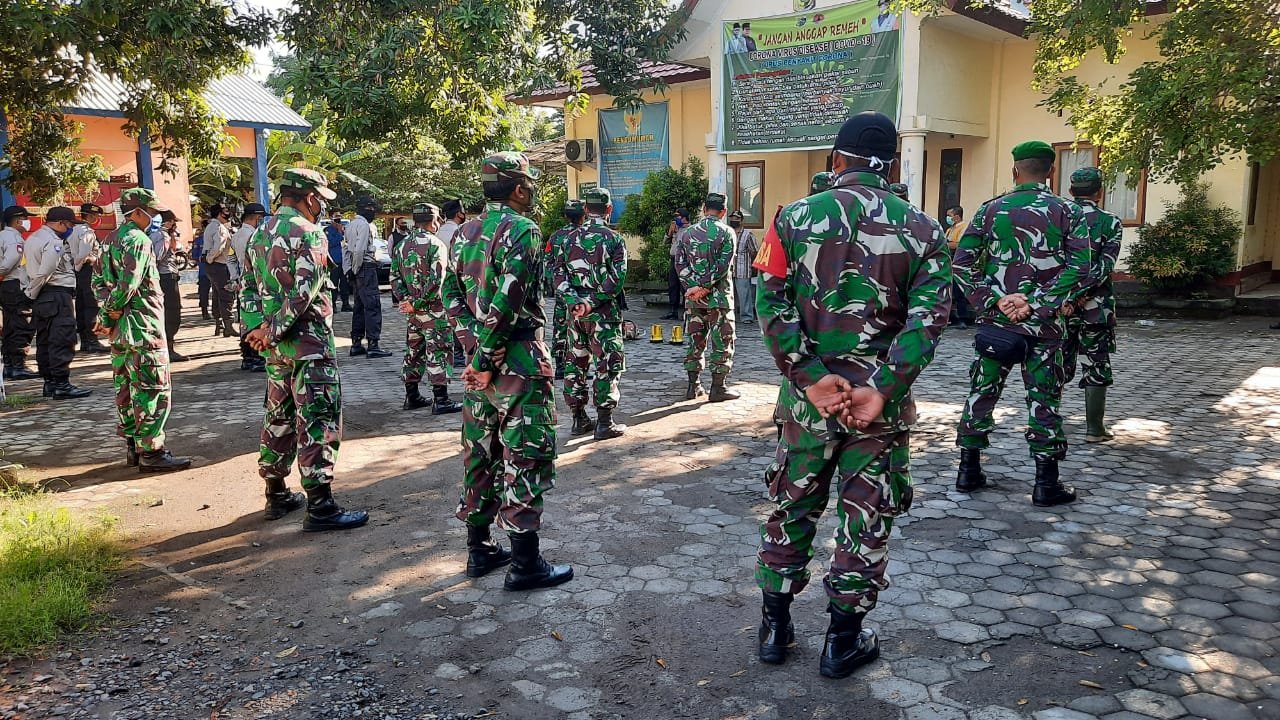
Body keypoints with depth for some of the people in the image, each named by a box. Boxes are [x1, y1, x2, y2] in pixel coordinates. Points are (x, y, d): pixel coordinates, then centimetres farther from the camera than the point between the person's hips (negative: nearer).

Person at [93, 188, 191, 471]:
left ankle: (133, 447, 23)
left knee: (127, 389, 15)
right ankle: (151, 452, -5)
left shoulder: (112, 241, 16)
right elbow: (128, 285, -22)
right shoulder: (139, 240, -14)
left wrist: (106, 312, 5)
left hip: (120, 331, 10)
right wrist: (110, 316, -9)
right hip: (143, 330, -10)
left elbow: (98, 280, 16)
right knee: (153, 391, -6)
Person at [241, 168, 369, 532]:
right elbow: (304, 290, -22)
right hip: (309, 342, -9)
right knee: (318, 422, -5)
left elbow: (247, 287, 12)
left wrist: (258, 327, 0)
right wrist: (273, 332, -15)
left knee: (278, 418, 17)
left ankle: (277, 495, 27)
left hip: (276, 346, 9)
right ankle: (320, 507, -4)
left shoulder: (260, 234, 15)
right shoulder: (308, 234, -12)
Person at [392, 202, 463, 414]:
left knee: (413, 351, 14)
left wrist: (405, 300, 0)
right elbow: (436, 280, -19)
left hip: (412, 309, 7)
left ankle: (412, 396, 21)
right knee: (437, 353, -4)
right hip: (433, 309, -7)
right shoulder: (435, 244, -11)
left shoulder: (402, 245, 11)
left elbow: (395, 277, 8)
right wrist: (420, 303, -13)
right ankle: (440, 400, -4)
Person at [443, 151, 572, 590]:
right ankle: (525, 564, 4)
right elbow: (507, 302, -22)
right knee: (525, 460, -2)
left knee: (480, 455, 15)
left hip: (480, 362, 8)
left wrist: (475, 351, -1)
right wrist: (486, 360, -14)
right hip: (518, 364, -8)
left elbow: (452, 297, 7)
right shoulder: (523, 231, -13)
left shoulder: (465, 233, 12)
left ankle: (479, 550, 25)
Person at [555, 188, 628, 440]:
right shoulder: (614, 239, -7)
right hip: (603, 312, -5)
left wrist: (575, 302, -10)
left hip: (575, 309, 5)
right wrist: (591, 302, -17)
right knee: (607, 365, 1)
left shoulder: (569, 238, 7)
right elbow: (615, 280, -16)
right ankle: (604, 423, 2)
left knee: (576, 362, 12)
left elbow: (559, 276, -1)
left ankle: (579, 419, 19)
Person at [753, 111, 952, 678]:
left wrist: (812, 377, -12)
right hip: (880, 397, -1)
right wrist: (882, 390, -15)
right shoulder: (921, 230, -1)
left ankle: (774, 628, 27)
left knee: (792, 507, 16)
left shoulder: (795, 217, -1)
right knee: (866, 518, 12)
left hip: (808, 392, 1)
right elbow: (928, 320, -11)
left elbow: (772, 305, -10)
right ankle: (843, 642, 22)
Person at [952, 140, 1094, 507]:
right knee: (1044, 399, 6)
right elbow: (1080, 269, -10)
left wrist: (994, 301, -7)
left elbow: (962, 264, -4)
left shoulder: (990, 210, 3)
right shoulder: (1068, 212, 0)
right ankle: (1046, 483, 10)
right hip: (1043, 325, -1)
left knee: (982, 392, 11)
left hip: (994, 320, 2)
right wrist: (1033, 304, -13)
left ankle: (969, 470, 18)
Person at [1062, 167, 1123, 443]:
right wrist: (1083, 293, -14)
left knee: (1057, 364, 12)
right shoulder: (1111, 223, -4)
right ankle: (1094, 429, 9)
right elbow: (1105, 266, -14)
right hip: (1095, 305, -3)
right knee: (1096, 366, 5)